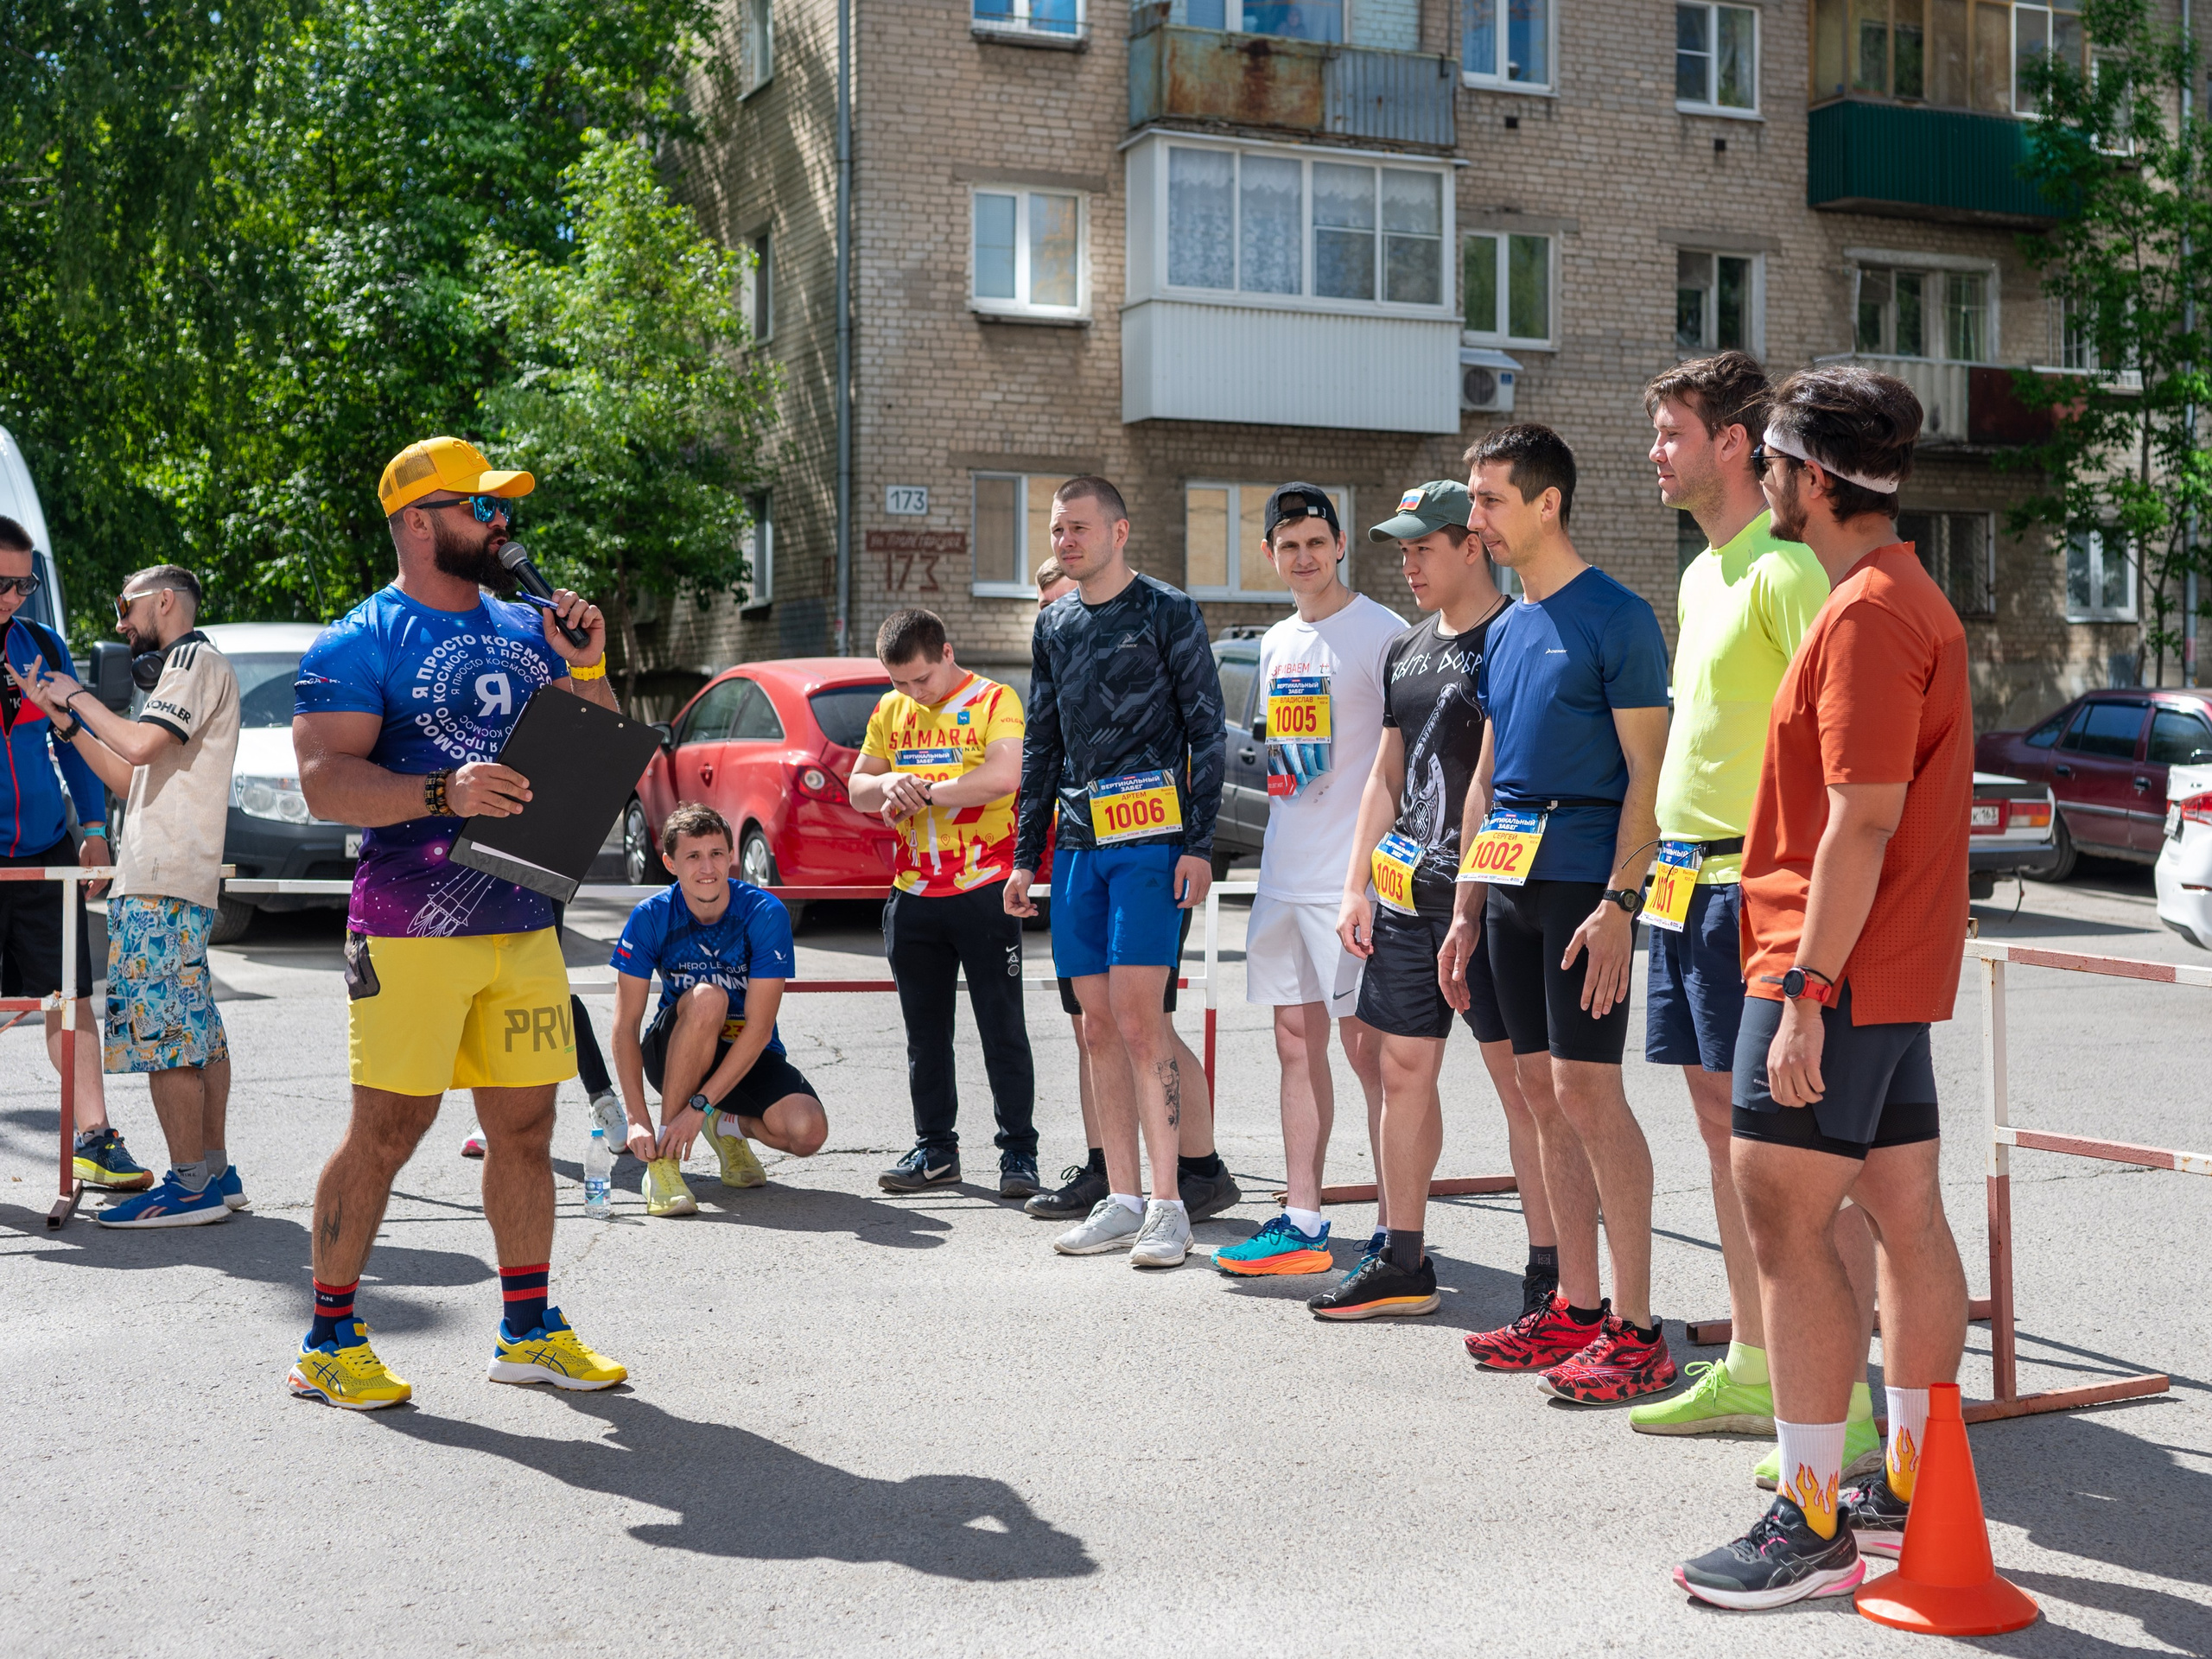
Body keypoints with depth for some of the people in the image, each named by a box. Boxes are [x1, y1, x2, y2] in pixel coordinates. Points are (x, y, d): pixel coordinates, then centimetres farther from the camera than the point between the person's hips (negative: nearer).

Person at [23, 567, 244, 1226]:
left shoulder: (197, 660, -5)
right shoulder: (186, 669, 26)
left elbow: (141, 746, -19)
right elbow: (132, 779, 23)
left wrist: (79, 696, -4)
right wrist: (65, 722, 18)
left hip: (163, 886, -10)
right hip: (168, 881, 10)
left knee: (159, 1030, -11)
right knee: (196, 1030, 10)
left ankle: (190, 1186, -11)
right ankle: (214, 1172, 14)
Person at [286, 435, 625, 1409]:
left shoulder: (524, 631, 15)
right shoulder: (359, 644, -4)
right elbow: (324, 783, -14)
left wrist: (585, 670, 2)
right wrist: (443, 792, -27)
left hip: (525, 923, 6)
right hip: (412, 924, -6)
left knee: (525, 1125, 10)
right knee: (388, 1127, -4)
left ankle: (529, 1330, 21)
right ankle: (329, 1341, 10)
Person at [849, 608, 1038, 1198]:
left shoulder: (994, 701, -6)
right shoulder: (890, 711, 12)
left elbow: (1004, 777, -22)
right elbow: (857, 789, 13)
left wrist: (925, 792, -17)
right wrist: (889, 783, -9)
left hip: (984, 891, -5)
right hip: (913, 896, 6)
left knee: (1002, 1029, -1)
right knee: (925, 1032, 11)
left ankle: (1018, 1152, 5)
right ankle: (935, 1149, 20)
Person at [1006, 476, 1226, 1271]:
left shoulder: (1168, 614, 0)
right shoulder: (1054, 624, 16)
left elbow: (1207, 732, -2)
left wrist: (1198, 844, -10)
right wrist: (1027, 856, 16)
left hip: (1151, 839, -6)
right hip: (1079, 841, 6)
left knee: (1137, 1015, -12)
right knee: (1099, 1023, 5)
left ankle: (1167, 1204, -7)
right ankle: (1122, 1200, 12)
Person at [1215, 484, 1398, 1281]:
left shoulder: (1382, 634, -7)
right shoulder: (1275, 644, 17)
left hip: (1353, 877, -8)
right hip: (1284, 876, 8)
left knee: (1368, 1047, -6)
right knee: (1297, 1043, 10)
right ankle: (1302, 1222, 17)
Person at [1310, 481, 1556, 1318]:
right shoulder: (1404, 650, 17)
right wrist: (1357, 886, 14)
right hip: (1405, 895, 8)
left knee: (1521, 1078, -3)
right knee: (1403, 1068, 10)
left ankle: (1551, 1271, 4)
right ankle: (1400, 1261, 19)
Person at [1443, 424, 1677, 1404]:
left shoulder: (1616, 619, -7)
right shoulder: (1505, 631, 17)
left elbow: (1647, 773, -11)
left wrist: (1619, 902, -19)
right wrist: (1466, 908, 18)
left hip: (1584, 881, -8)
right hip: (1510, 881, 8)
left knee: (1586, 1089, -9)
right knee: (1543, 1089, 9)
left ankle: (1635, 1330, -3)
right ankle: (1577, 1309, 17)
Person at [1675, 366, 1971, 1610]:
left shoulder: (1867, 614, -16)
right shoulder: (1910, 596, 17)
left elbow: (1864, 820, -23)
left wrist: (1807, 992, -23)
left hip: (1836, 971, -10)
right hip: (1899, 969, 10)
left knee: (1788, 1226, -8)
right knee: (1908, 1218, 12)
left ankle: (1814, 1527, -4)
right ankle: (1910, 1491, 20)